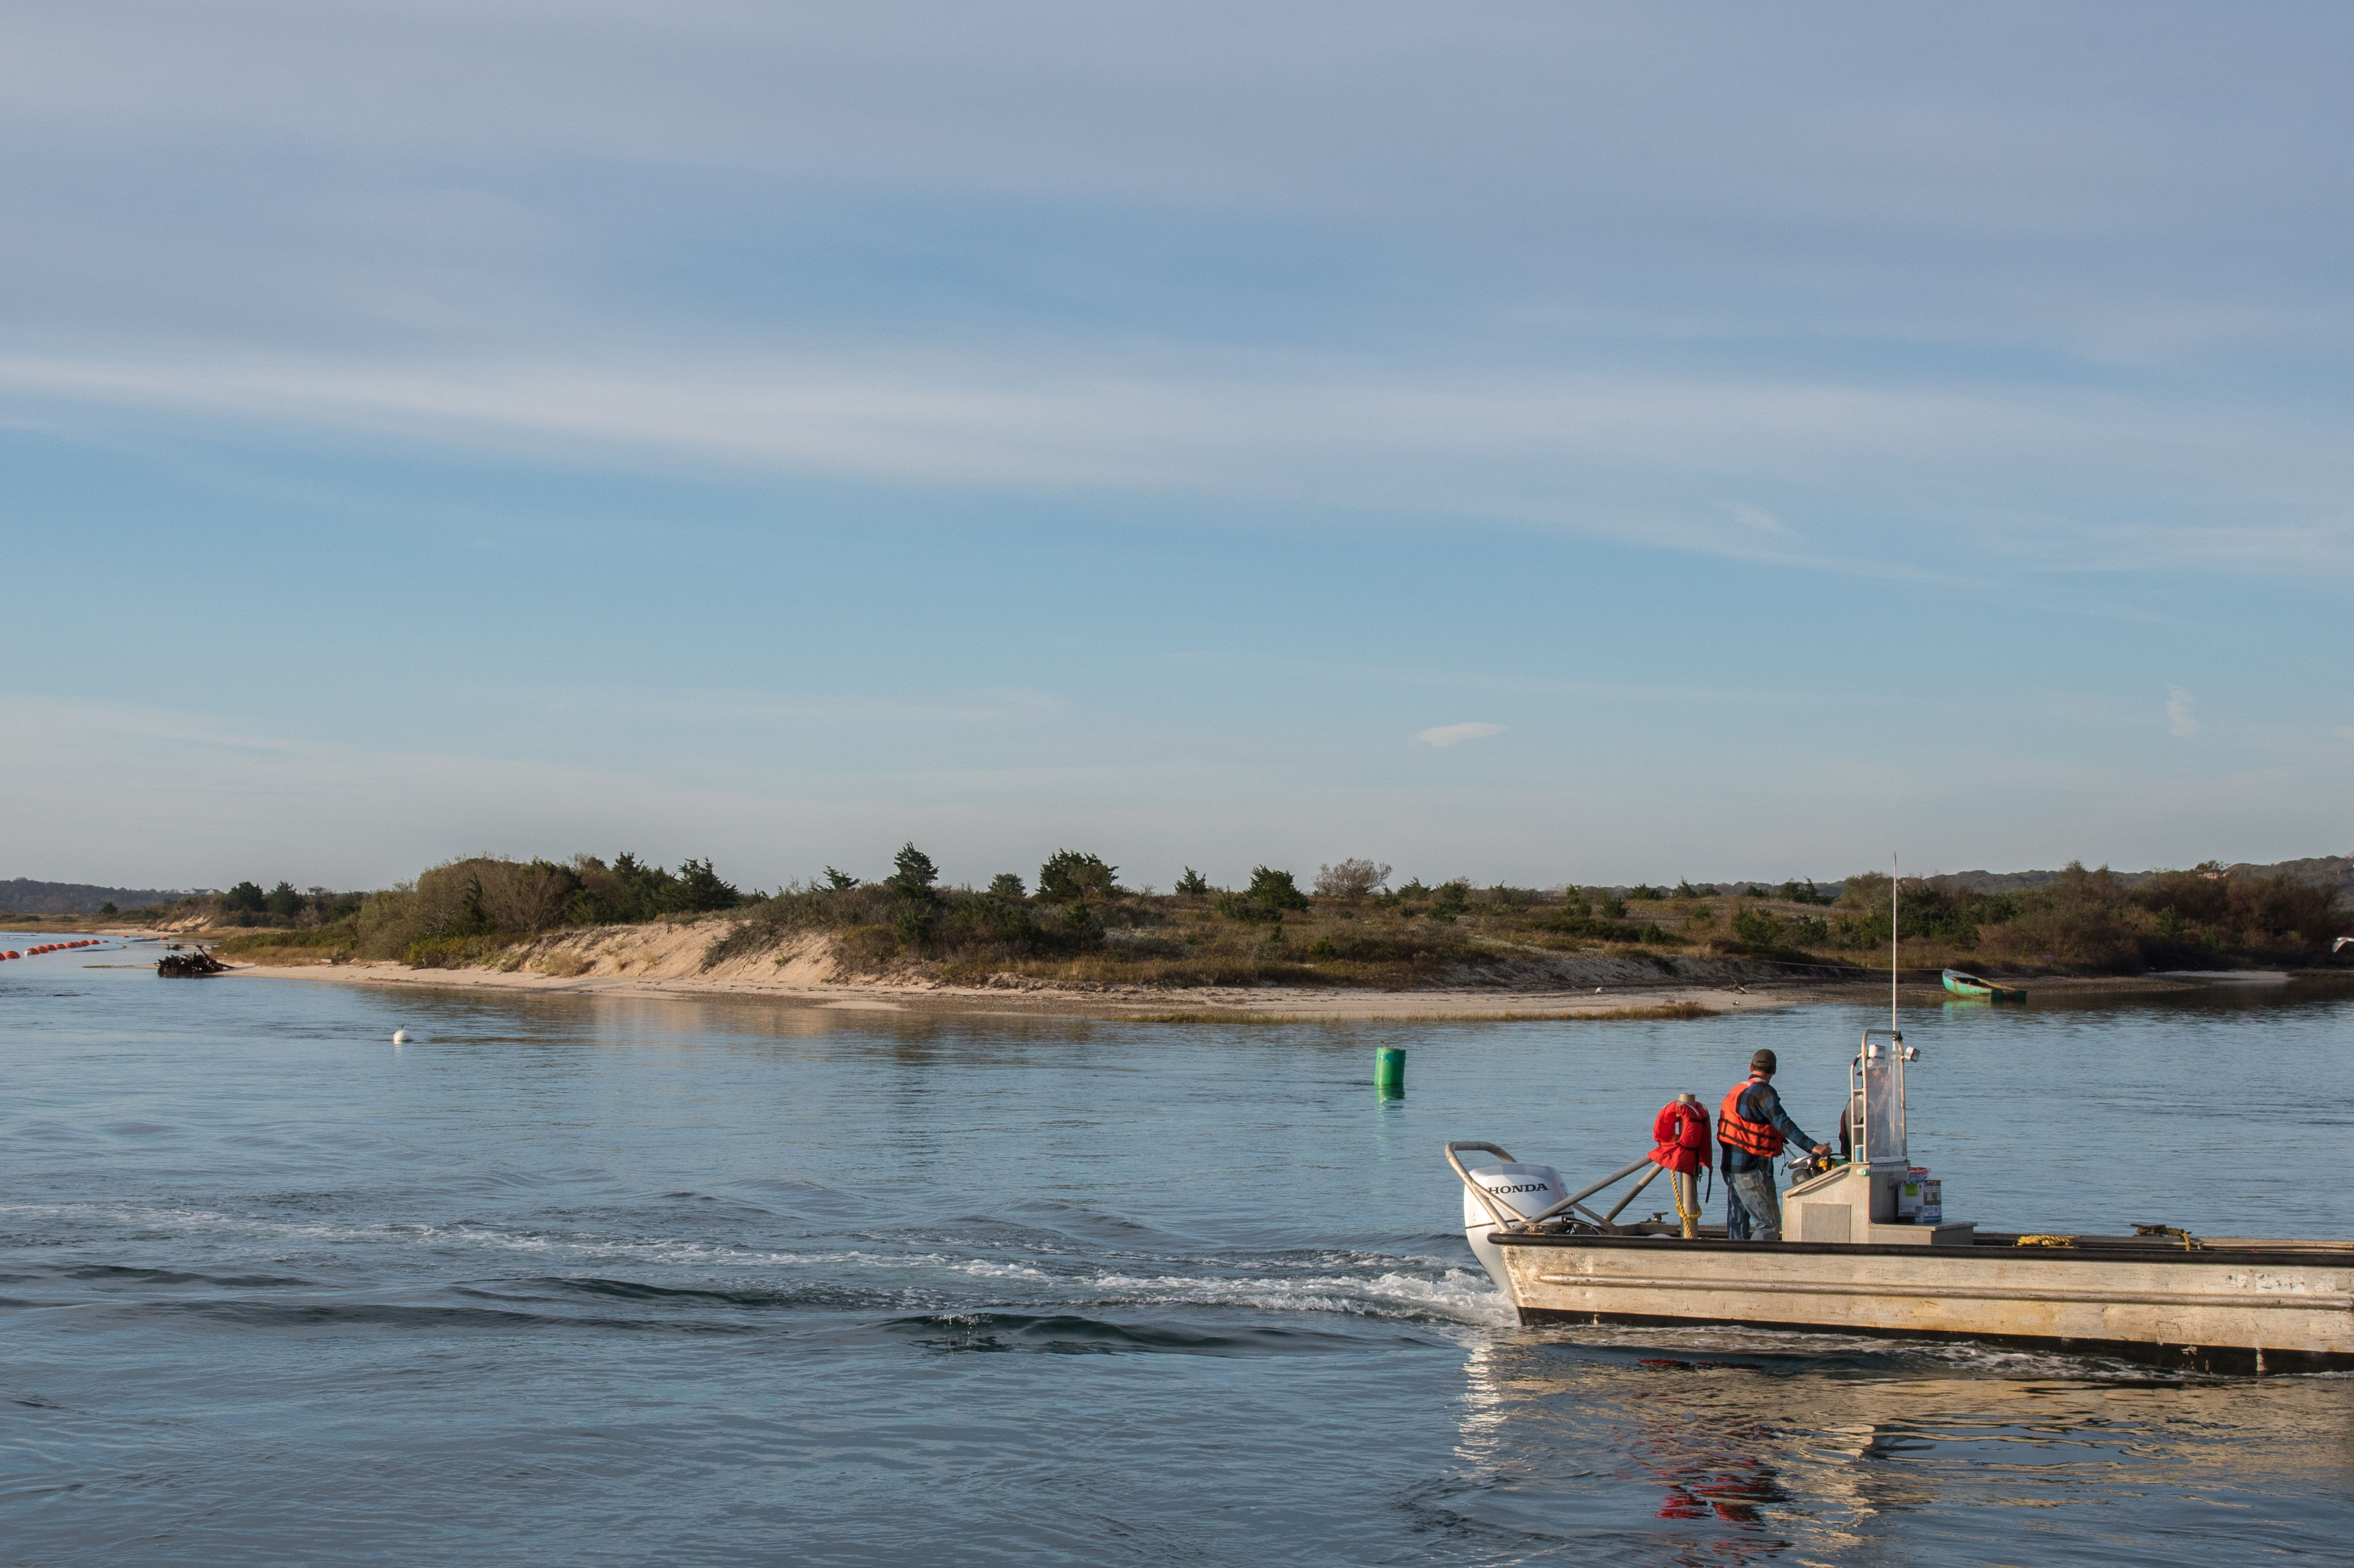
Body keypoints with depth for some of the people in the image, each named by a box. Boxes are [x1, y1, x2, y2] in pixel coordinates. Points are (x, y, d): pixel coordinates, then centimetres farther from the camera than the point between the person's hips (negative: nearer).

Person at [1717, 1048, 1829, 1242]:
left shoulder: (1738, 1090, 14)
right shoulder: (1763, 1091, -12)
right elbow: (1782, 1123, -24)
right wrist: (1812, 1146, -30)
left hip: (1731, 1167, 9)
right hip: (1753, 1169, -9)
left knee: (1737, 1223, 13)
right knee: (1770, 1225, -8)